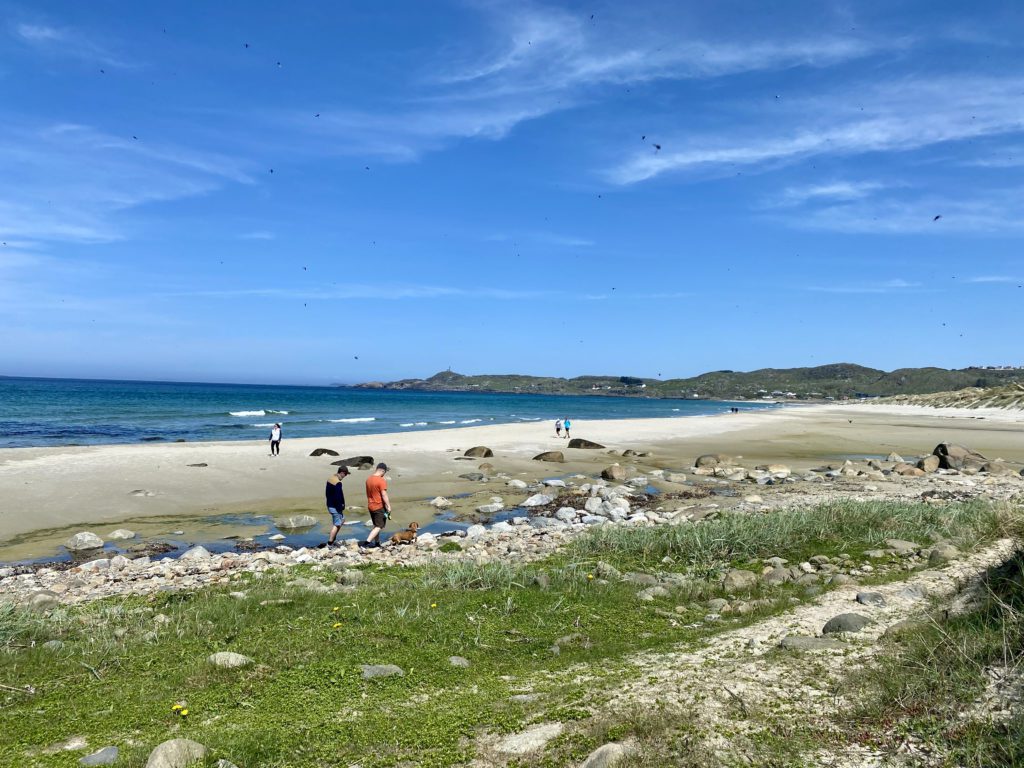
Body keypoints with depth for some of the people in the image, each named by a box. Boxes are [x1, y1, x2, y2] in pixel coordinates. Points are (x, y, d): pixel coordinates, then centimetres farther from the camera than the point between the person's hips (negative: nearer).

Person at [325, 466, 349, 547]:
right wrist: (340, 510, -17)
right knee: (337, 524, 2)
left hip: (330, 505, 10)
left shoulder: (330, 478, 6)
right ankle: (330, 543, 7)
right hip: (335, 507, -10)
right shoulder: (338, 483, -25)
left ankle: (332, 538, 24)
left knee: (342, 520, 22)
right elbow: (338, 498, -24)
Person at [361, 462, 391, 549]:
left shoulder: (368, 479, 5)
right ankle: (367, 542, -11)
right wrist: (389, 507, -13)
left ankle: (377, 542, 26)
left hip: (370, 506, 8)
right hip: (379, 506, -8)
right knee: (379, 526, 0)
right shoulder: (382, 481, -19)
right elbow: (384, 495, -20)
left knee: (376, 525, 20)